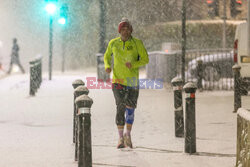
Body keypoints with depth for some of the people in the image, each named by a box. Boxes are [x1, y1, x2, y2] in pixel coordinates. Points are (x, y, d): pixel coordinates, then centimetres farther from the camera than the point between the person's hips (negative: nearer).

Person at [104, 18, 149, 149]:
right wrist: (107, 66, -1)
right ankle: (121, 138, -3)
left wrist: (133, 64, -21)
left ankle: (128, 135, 20)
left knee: (130, 108, 2)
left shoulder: (137, 43, -1)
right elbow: (107, 56, 20)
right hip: (118, 80, 0)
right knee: (120, 107, -8)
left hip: (132, 81, 0)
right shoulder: (113, 43, 5)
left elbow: (145, 59, -2)